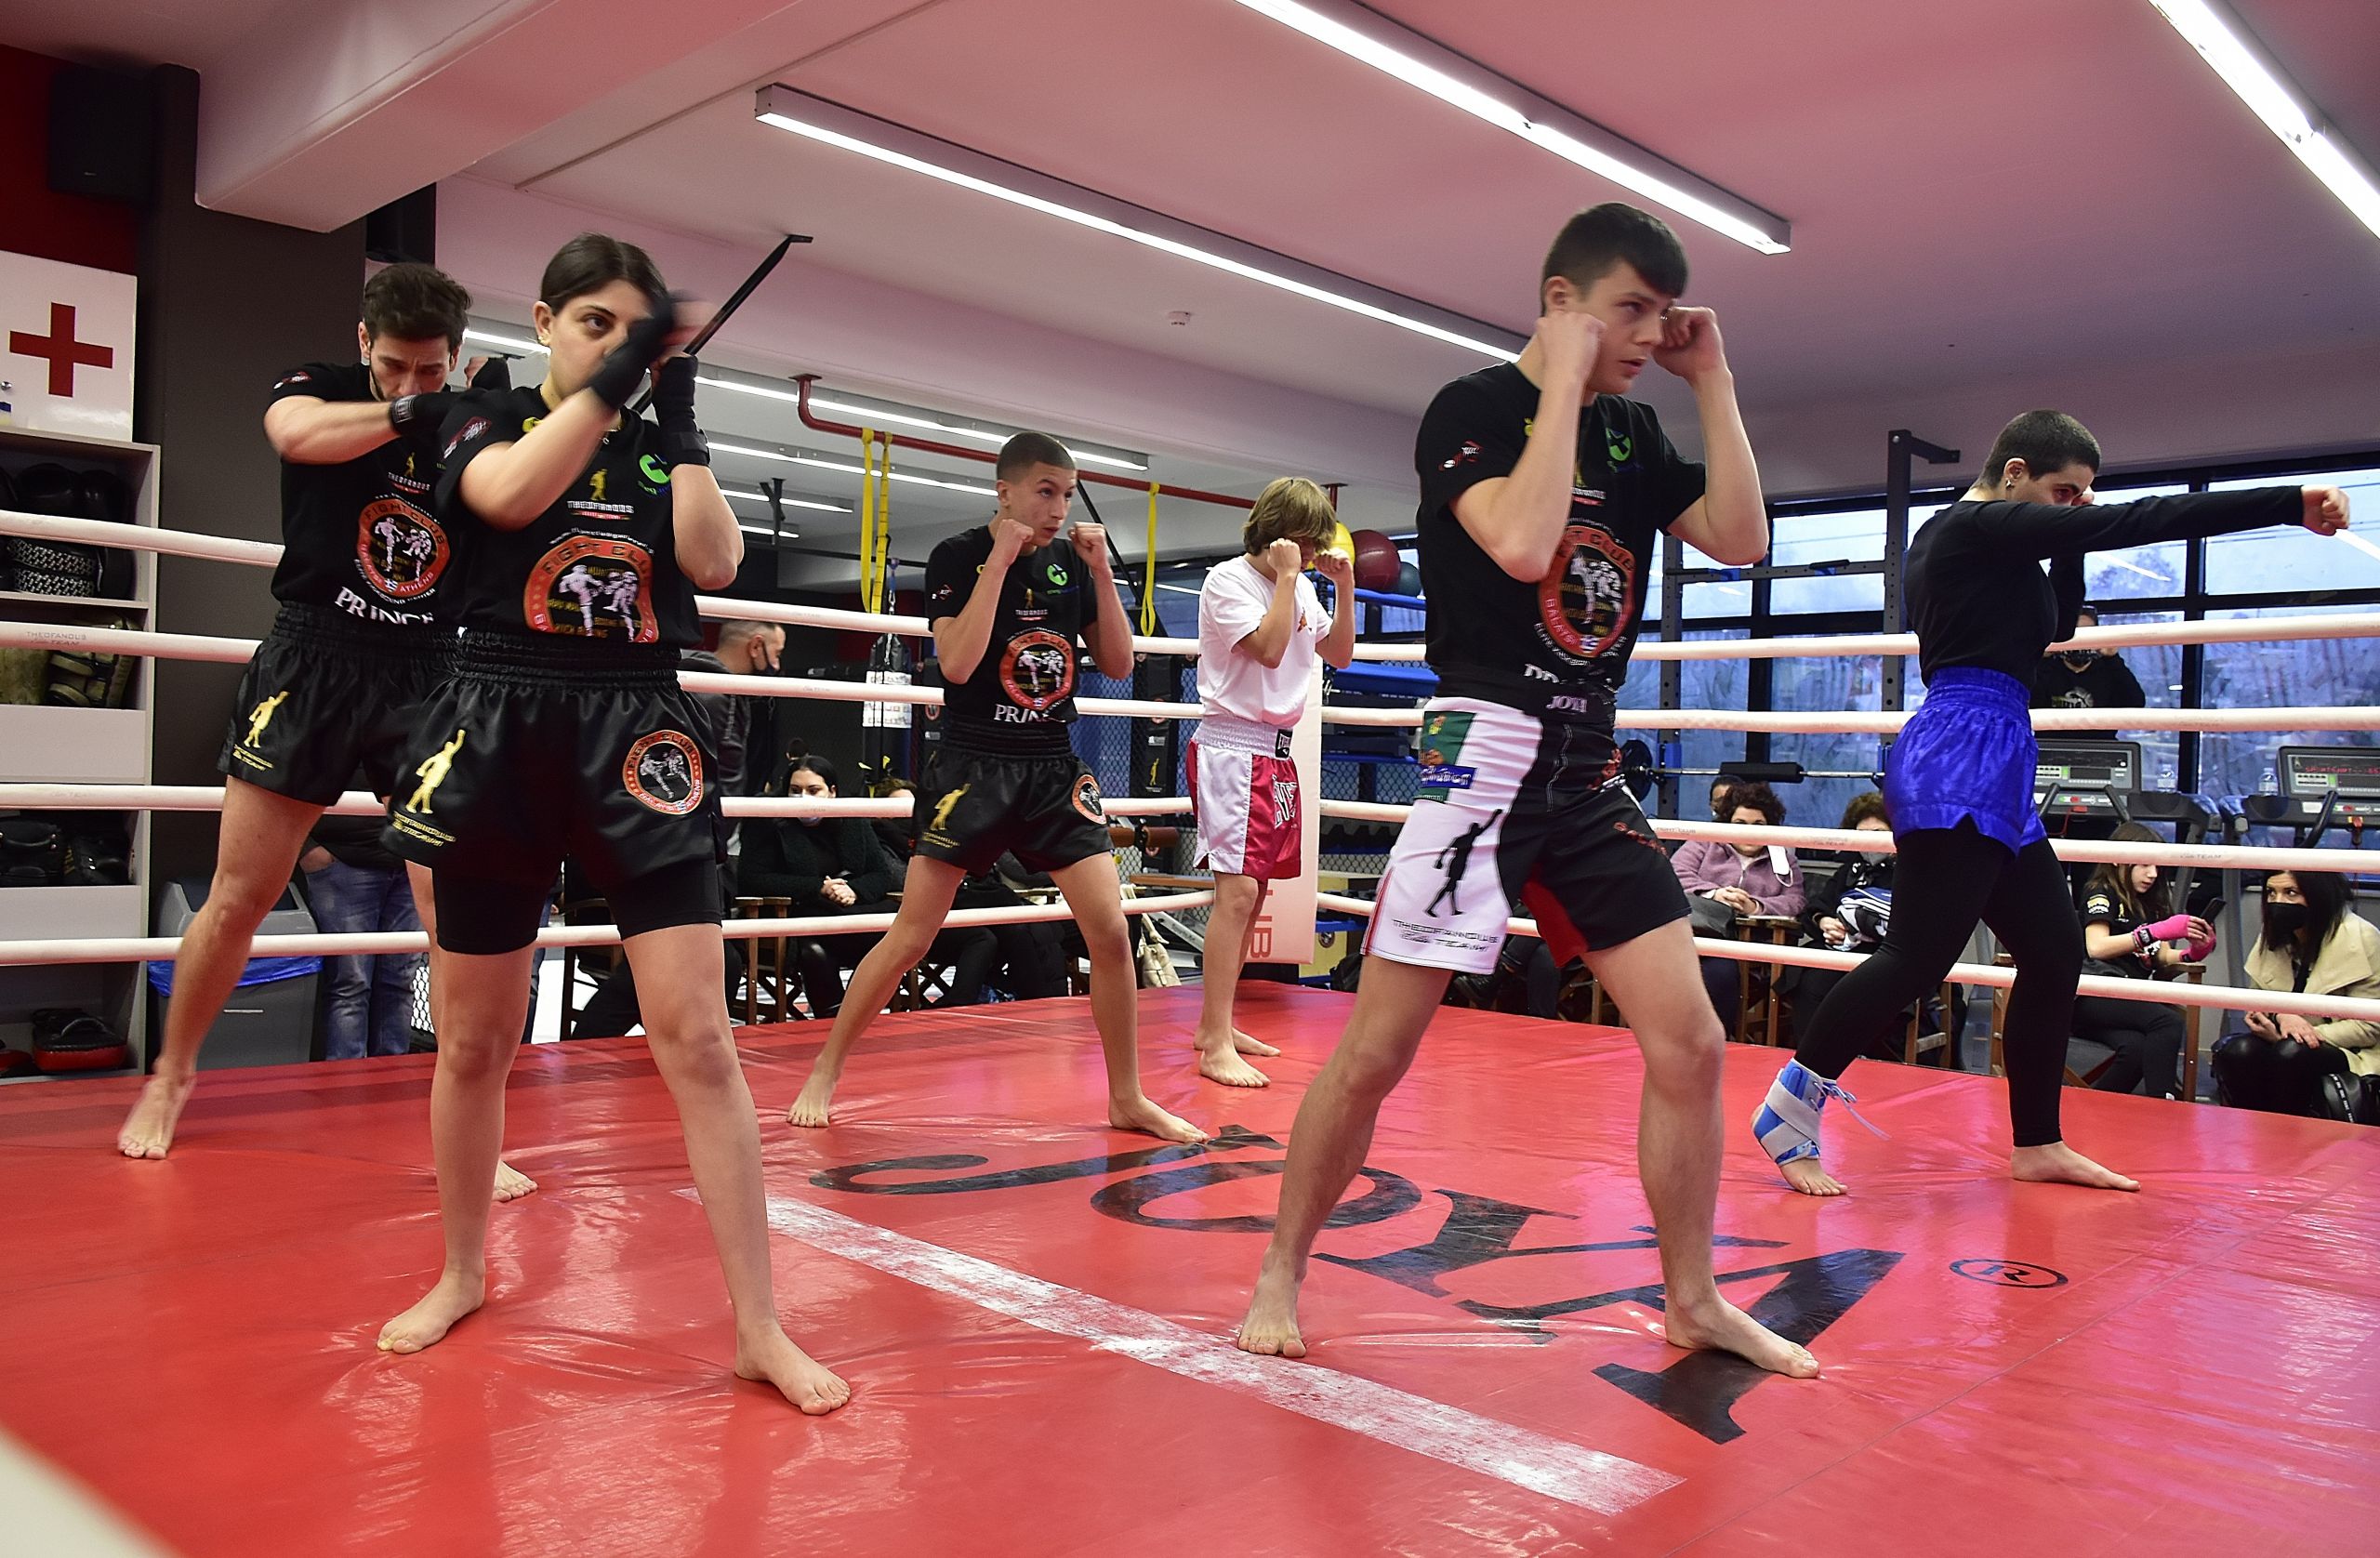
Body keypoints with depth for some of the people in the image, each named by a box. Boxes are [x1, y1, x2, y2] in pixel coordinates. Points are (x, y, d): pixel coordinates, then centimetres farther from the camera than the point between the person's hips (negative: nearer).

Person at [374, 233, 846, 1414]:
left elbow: (714, 563, -6)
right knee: (475, 1041, 11)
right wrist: (610, 377, -16)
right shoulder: (489, 420, 7)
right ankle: (462, 1274, 35)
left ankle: (760, 1328, -1)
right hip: (501, 727, 0)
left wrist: (679, 416, -6)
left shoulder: (660, 450, 12)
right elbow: (508, 495, -18)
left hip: (639, 737, 1)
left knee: (698, 1042, -8)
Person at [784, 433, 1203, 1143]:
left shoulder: (1070, 560, 6)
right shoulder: (958, 556, -7)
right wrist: (1000, 559, -20)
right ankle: (824, 1071, 16)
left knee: (1111, 931, -3)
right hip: (972, 766, -4)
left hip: (1054, 769, 4)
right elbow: (956, 663, -19)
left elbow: (1118, 664, 5)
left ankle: (1127, 1098, 12)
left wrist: (1102, 572, -6)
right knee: (910, 938, -3)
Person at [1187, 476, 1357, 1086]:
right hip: (1232, 747, -9)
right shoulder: (1228, 579, -8)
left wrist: (1344, 586, 7)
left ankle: (1214, 1023, 19)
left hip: (1278, 752, 9)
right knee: (1238, 891, -18)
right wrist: (1286, 576, -14)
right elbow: (1269, 648, -19)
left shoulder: (1301, 588, 16)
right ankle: (1216, 1047, -18)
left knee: (1254, 892, 10)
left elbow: (1339, 654, 17)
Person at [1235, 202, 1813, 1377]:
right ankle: (1280, 1273, 18)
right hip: (1485, 751, -6)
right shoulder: (1473, 408, -5)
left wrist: (1711, 378, 5)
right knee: (1377, 1051, -3)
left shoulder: (1632, 433, 15)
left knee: (1689, 1040, 3)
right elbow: (1522, 544, -23)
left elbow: (1740, 540, 5)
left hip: (1592, 770, 7)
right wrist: (1564, 381, -14)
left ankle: (1692, 1300, 21)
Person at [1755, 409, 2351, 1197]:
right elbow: (2134, 521, -15)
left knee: (2056, 952, 13)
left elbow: (2056, 625, 29)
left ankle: (2037, 1144, 22)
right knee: (1917, 958, -12)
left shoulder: (1972, 541, 22)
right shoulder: (1979, 526, -8)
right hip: (1961, 762, -11)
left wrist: (2070, 540, 15)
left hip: (1990, 771, 11)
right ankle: (1787, 1110, -3)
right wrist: (2289, 503, -15)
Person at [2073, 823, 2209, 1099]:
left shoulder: (2151, 905, 23)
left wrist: (2191, 953, -3)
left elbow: (2162, 958, 18)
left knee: (2136, 1047, -32)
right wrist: (2156, 931, -21)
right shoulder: (2100, 892, 2)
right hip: (2091, 998, -5)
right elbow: (2096, 947, -15)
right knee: (2168, 1023, -32)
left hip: (2130, 1000, 5)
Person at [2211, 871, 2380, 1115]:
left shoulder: (2357, 938, -14)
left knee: (2292, 1053, -35)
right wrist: (2280, 1016, -19)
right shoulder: (2274, 934, 4)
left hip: (2354, 1055, -5)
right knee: (2235, 1052, -26)